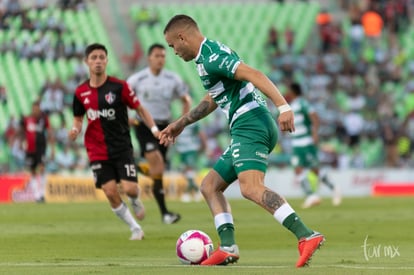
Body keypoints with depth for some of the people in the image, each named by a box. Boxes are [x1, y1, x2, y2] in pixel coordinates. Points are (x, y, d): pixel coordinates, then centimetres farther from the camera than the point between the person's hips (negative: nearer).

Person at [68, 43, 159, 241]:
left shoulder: (119, 86, -6)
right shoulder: (81, 92, 2)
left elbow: (140, 109, 2)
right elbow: (78, 119, 14)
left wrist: (154, 128, -11)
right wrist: (76, 130, -9)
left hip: (122, 148, -2)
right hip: (98, 152, 2)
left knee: (130, 188, -15)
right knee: (111, 193, -7)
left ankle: (135, 201, 25)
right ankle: (135, 229, 12)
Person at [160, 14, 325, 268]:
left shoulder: (210, 57, -10)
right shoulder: (211, 55, 23)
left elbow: (253, 74, -23)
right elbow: (212, 101, 39)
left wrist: (283, 106, -34)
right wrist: (181, 123, 46)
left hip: (251, 125, -11)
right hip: (248, 130, 11)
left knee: (251, 188, -28)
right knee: (210, 186, 16)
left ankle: (307, 237, -40)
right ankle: (228, 248, 3)